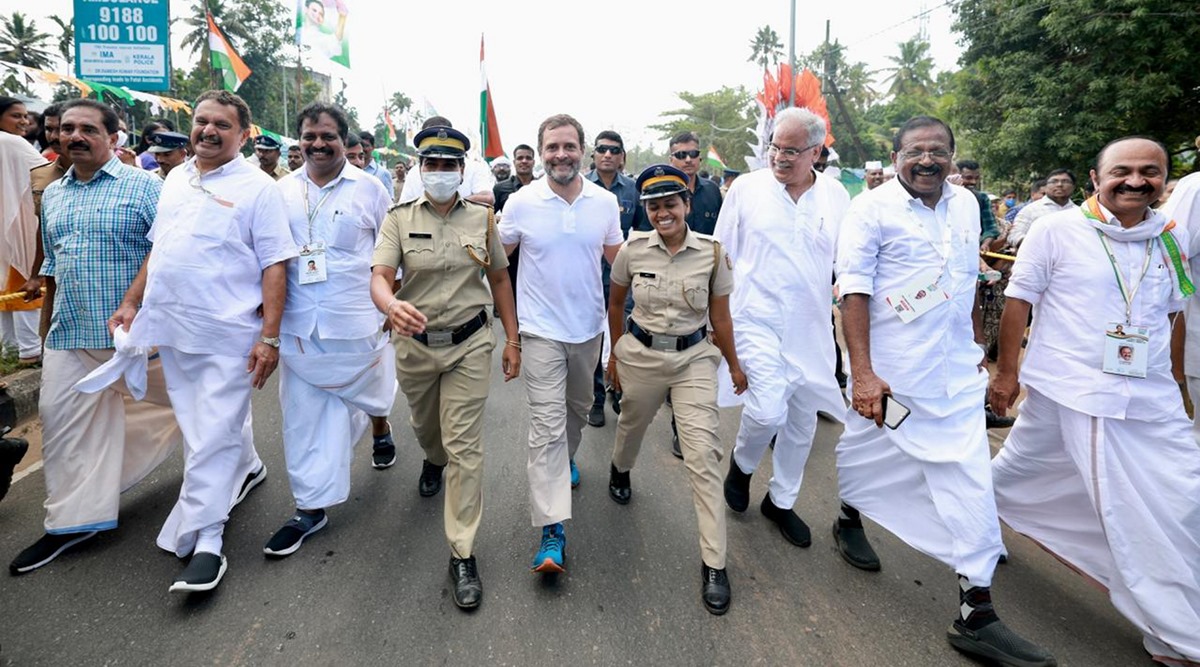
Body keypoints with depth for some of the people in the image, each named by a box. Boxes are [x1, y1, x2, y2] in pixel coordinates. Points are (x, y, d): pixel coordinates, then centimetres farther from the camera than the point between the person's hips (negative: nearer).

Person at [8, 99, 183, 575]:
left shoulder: (144, 187, -6)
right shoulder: (52, 195, 14)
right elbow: (53, 261, 23)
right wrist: (55, 311, 19)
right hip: (70, 336, 6)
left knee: (183, 402, 9)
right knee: (62, 420, 7)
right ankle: (72, 521, 19)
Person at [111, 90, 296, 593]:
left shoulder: (257, 188, -7)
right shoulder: (175, 180, 14)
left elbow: (274, 266, -11)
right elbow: (158, 250, 22)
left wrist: (269, 337, -17)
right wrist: (131, 304, 15)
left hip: (227, 334, -7)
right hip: (173, 328, 7)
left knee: (213, 437, -4)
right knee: (199, 423, 20)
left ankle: (203, 541, 6)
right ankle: (247, 468, 45)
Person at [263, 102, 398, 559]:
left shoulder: (368, 189, -1)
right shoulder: (284, 190, 7)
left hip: (356, 322, -2)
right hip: (299, 326, 3)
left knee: (368, 392, 17)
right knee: (303, 415, 5)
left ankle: (381, 431, 53)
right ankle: (310, 507, 16)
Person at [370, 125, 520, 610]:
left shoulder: (482, 219, 0)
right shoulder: (400, 218, -4)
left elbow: (499, 278, 7)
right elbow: (379, 275, -17)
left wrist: (512, 338, 3)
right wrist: (391, 304, -41)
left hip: (468, 345, -1)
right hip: (414, 344, 2)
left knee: (465, 447, -3)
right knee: (426, 428, 24)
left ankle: (463, 555, 6)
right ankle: (434, 461, 63)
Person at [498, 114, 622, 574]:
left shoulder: (605, 202, -1)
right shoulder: (521, 203, -8)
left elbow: (618, 259, 11)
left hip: (589, 328, 4)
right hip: (541, 330, -3)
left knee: (578, 407, 22)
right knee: (546, 425, -6)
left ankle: (566, 458, 53)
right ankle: (552, 531, -3)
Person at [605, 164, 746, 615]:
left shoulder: (712, 252, -9)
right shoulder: (633, 249, -7)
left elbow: (720, 314, 1)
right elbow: (615, 303, 8)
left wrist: (733, 365, 7)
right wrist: (617, 352, 14)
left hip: (694, 359, -1)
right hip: (641, 354, 2)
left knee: (703, 454, -8)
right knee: (631, 425, 25)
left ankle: (713, 564, 2)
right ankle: (620, 470, 63)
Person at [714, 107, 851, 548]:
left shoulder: (836, 196, 3)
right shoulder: (746, 188, -3)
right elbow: (723, 256, 2)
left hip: (810, 329, 4)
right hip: (757, 321, -3)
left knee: (803, 418, 11)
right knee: (769, 410, -17)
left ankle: (781, 500, 33)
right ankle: (741, 462, 19)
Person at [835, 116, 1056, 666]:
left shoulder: (967, 204, 8)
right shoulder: (872, 208, -10)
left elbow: (968, 280, 18)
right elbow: (854, 290, -16)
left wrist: (976, 344, 21)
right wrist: (861, 373, -22)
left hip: (956, 373, 5)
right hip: (888, 371, -5)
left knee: (971, 481, 3)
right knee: (867, 452, 13)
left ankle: (976, 614, 16)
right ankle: (849, 519, 46)